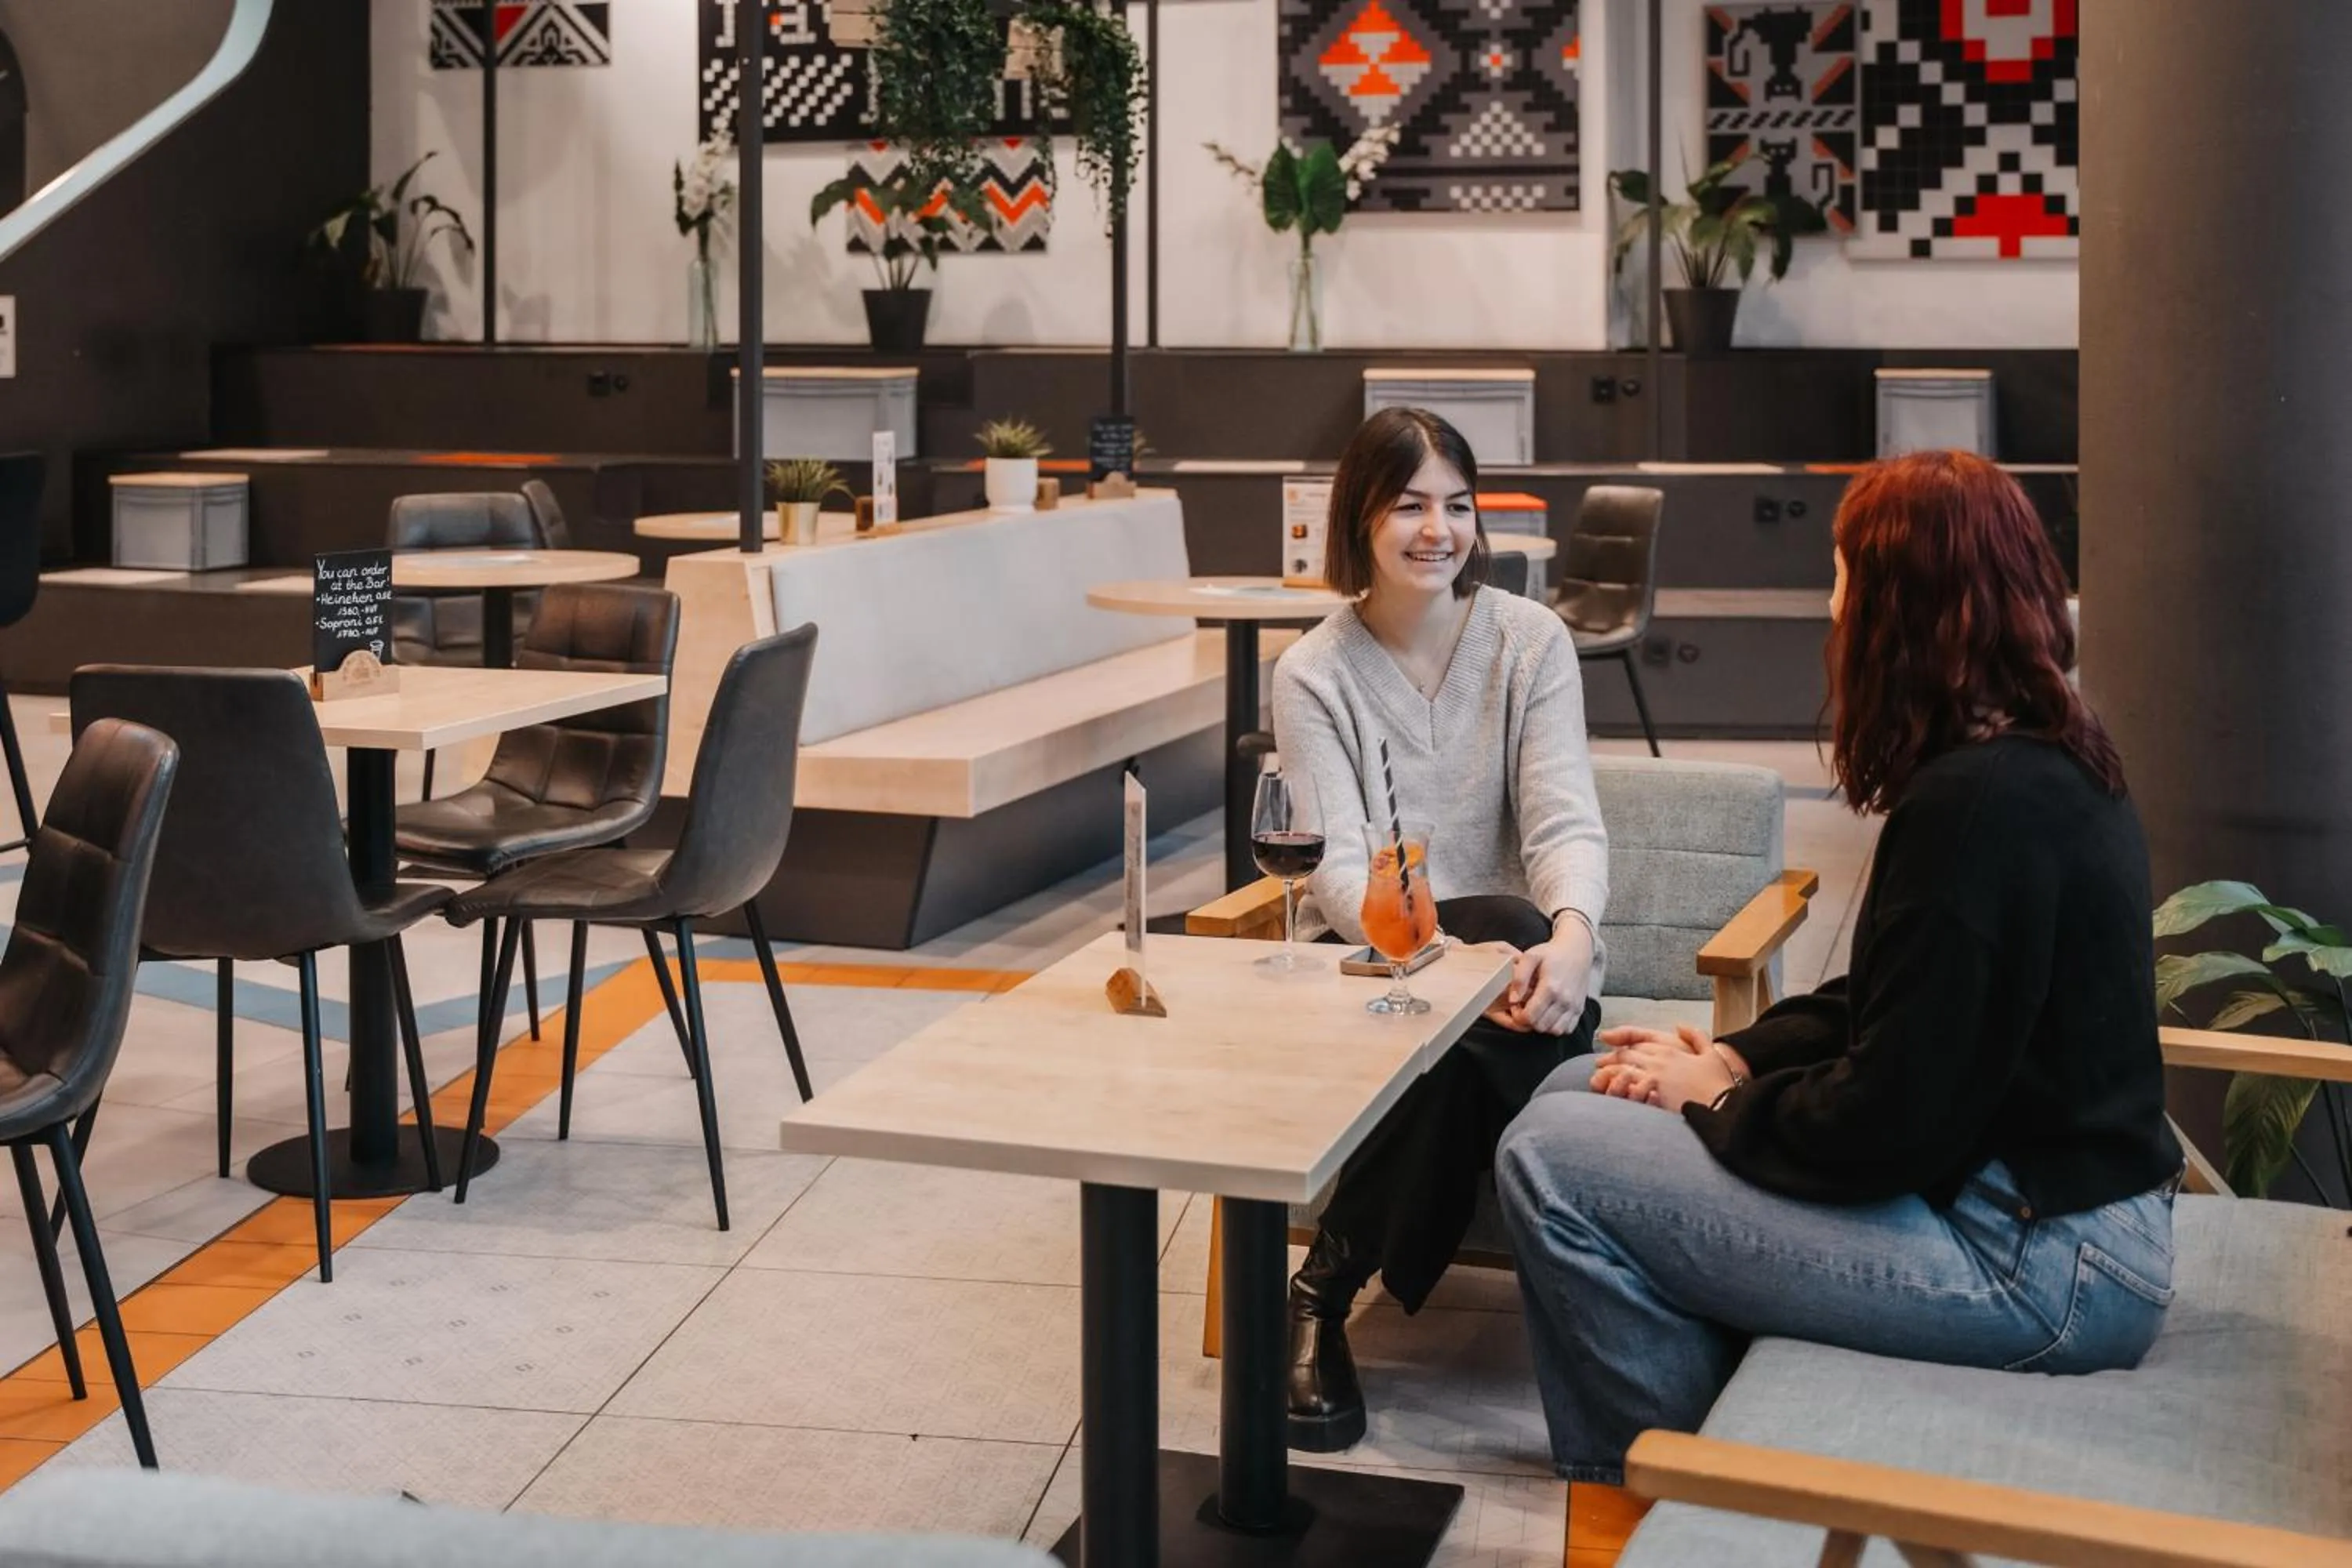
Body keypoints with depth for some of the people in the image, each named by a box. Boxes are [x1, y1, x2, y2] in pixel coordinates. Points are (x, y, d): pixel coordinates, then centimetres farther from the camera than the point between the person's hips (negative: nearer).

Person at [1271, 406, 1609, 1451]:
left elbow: (1565, 822, -10)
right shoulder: (1314, 674, -2)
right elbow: (1339, 865, -13)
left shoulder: (1531, 641, 1)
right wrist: (1441, 955, -34)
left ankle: (1327, 1291, -18)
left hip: (1516, 959, 1)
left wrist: (1571, 936, -33)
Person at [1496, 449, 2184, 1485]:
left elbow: (1891, 1121, -23)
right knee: (1579, 1089, 13)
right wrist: (1738, 1058, 4)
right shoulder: (2055, 763, 8)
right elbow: (1892, 1007, 17)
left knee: (1548, 1159, -9)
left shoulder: (1979, 806, -24)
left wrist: (1718, 1099, -6)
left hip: (2030, 1269, -10)